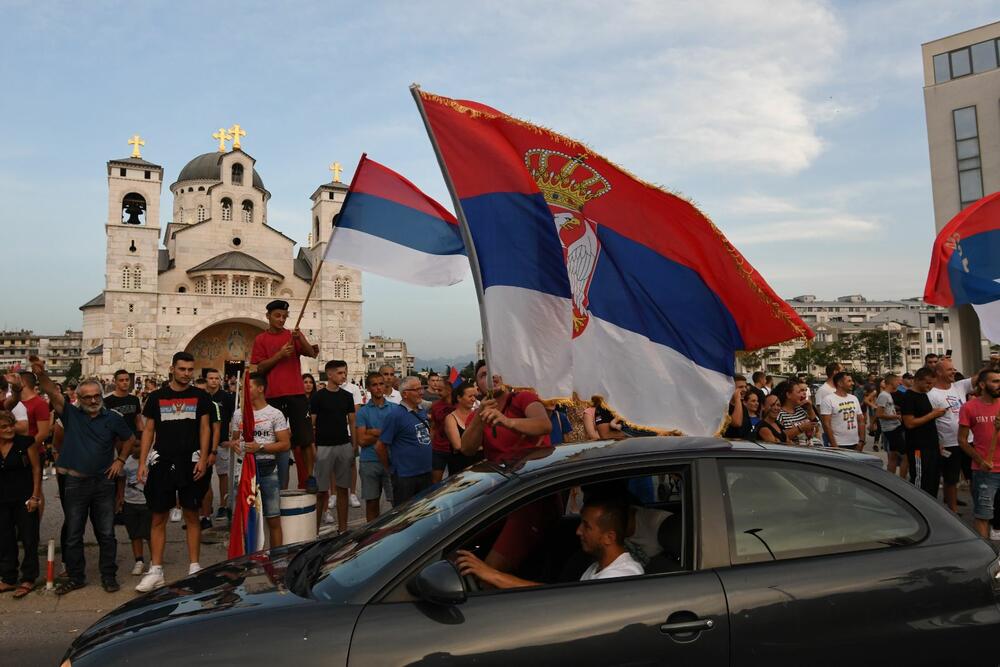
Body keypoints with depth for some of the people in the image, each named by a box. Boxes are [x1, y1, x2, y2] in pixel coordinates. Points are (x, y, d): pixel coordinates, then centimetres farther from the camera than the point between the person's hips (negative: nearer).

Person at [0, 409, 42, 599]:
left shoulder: (25, 442, -9)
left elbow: (36, 468, -6)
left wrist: (35, 496, -9)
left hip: (24, 499, -4)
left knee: (29, 539, 3)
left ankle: (28, 579, 14)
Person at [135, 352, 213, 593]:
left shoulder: (200, 397, 4)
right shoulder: (156, 397, 6)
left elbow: (205, 428, 2)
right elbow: (148, 430, 7)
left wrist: (203, 459, -8)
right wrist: (142, 462, -1)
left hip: (190, 462, -1)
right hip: (161, 462, 1)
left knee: (192, 516, 5)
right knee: (158, 518, 5)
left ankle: (194, 568, 13)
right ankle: (155, 571, 13)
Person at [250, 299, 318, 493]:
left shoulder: (294, 335, 9)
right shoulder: (261, 339, 7)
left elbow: (312, 353, -3)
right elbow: (259, 367, 1)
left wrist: (300, 339, -20)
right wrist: (279, 355, -13)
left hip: (296, 393, 0)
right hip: (273, 395, 0)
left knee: (305, 438, -2)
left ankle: (310, 477, 3)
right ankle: (278, 484, 13)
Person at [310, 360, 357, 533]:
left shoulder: (347, 396, 8)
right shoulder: (318, 396, -4)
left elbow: (351, 422, 12)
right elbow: (311, 423, -4)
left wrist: (354, 446, 6)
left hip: (344, 446, 4)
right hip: (323, 447, -4)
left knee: (343, 489, 8)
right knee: (321, 490, 0)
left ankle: (343, 528, 16)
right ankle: (316, 528, 11)